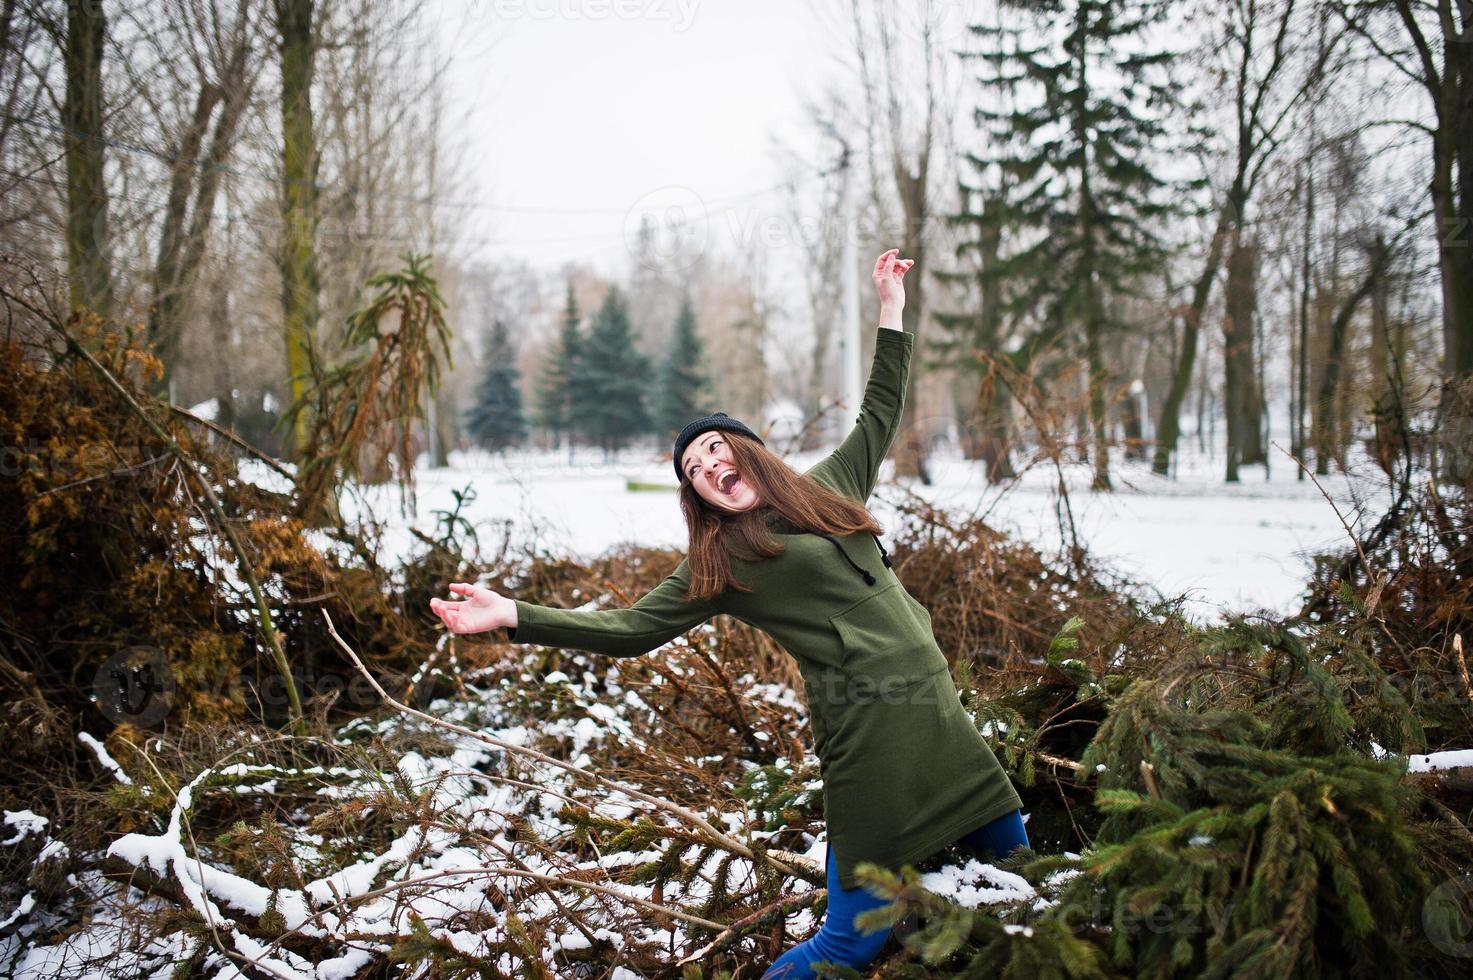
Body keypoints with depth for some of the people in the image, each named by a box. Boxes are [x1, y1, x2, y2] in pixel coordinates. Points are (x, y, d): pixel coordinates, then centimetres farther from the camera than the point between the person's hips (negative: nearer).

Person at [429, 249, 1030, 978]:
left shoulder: (827, 489, 15)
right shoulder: (718, 565, 2)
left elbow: (879, 416, 27)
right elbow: (631, 629, -1)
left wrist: (891, 310, 26)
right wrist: (514, 617, -9)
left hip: (936, 706, 6)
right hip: (869, 731, -6)